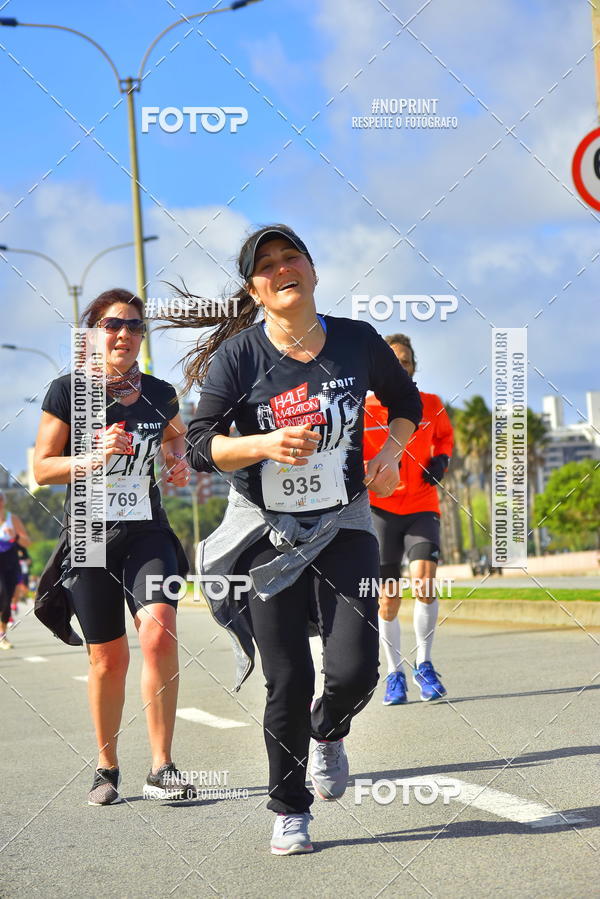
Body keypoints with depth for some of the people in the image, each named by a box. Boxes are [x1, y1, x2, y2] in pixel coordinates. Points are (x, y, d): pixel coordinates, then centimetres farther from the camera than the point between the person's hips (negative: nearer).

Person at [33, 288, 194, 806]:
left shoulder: (159, 394, 4)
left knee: (159, 630, -21)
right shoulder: (68, 391, -3)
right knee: (108, 658, 4)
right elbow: (42, 468, -2)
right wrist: (95, 455, -17)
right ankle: (107, 769, 24)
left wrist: (178, 462, 5)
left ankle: (161, 767, -14)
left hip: (147, 534, 1)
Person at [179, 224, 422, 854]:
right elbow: (200, 445, -12)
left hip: (344, 524, 2)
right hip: (266, 531, -2)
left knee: (354, 670, -10)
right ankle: (290, 810, 20)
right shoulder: (238, 354, -10)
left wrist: (392, 450, -3)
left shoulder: (358, 341, -2)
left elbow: (405, 401, 16)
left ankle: (328, 732, 27)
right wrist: (266, 443, -29)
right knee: (289, 681, -1)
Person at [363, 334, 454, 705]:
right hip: (380, 508, -1)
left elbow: (445, 436, 23)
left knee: (424, 581, -20)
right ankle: (395, 674, 20)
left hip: (422, 507, 1)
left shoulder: (432, 406, 2)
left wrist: (441, 459, 4)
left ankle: (424, 664, 0)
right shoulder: (362, 411, -4)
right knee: (388, 599, 0)